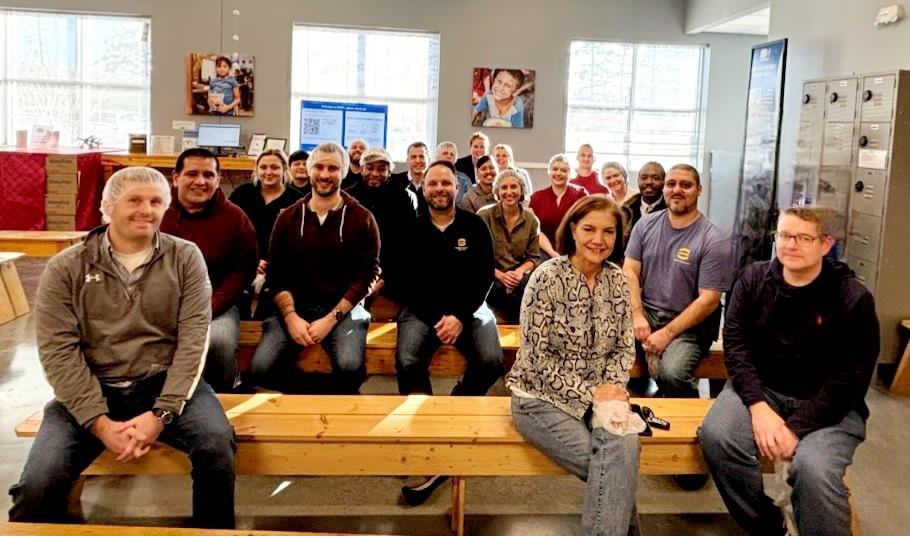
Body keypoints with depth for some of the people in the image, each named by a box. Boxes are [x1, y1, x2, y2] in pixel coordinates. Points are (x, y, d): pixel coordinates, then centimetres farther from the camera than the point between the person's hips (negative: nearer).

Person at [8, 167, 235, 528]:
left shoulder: (185, 258, 2)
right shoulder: (66, 268, 2)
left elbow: (193, 339, -5)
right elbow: (58, 352, -5)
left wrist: (161, 413, -17)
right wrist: (100, 423, -16)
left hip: (165, 382, 0)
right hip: (90, 390, 0)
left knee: (216, 444, -27)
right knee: (38, 484, -21)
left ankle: (214, 530, -1)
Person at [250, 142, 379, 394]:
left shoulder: (362, 219, 0)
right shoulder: (288, 217, 8)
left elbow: (367, 274, -5)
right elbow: (276, 273, 5)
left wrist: (331, 318, -14)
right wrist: (291, 316, -11)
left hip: (343, 309, -2)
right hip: (294, 308, 3)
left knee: (350, 366, -31)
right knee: (261, 369, -20)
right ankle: (323, 395, 5)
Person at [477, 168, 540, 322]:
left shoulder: (531, 220, 6)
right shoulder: (484, 216, -3)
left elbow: (534, 257, 7)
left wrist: (520, 271, -15)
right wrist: (500, 275, -19)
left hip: (519, 275, 2)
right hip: (490, 276, -2)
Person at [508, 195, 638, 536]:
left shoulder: (617, 279, 3)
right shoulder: (548, 278, -14)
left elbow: (624, 347, 8)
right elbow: (537, 358, -15)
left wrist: (612, 387, -11)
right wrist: (591, 393, -17)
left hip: (599, 395, 4)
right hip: (543, 397, -4)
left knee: (624, 446, -27)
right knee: (617, 465, -21)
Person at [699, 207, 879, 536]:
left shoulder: (853, 298, -8)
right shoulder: (753, 279, 2)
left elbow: (850, 379, -11)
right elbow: (735, 342, -3)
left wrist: (797, 428, -20)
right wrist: (758, 405, -18)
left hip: (830, 406, -3)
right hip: (761, 388, 3)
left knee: (813, 469, -33)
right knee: (715, 435, -25)